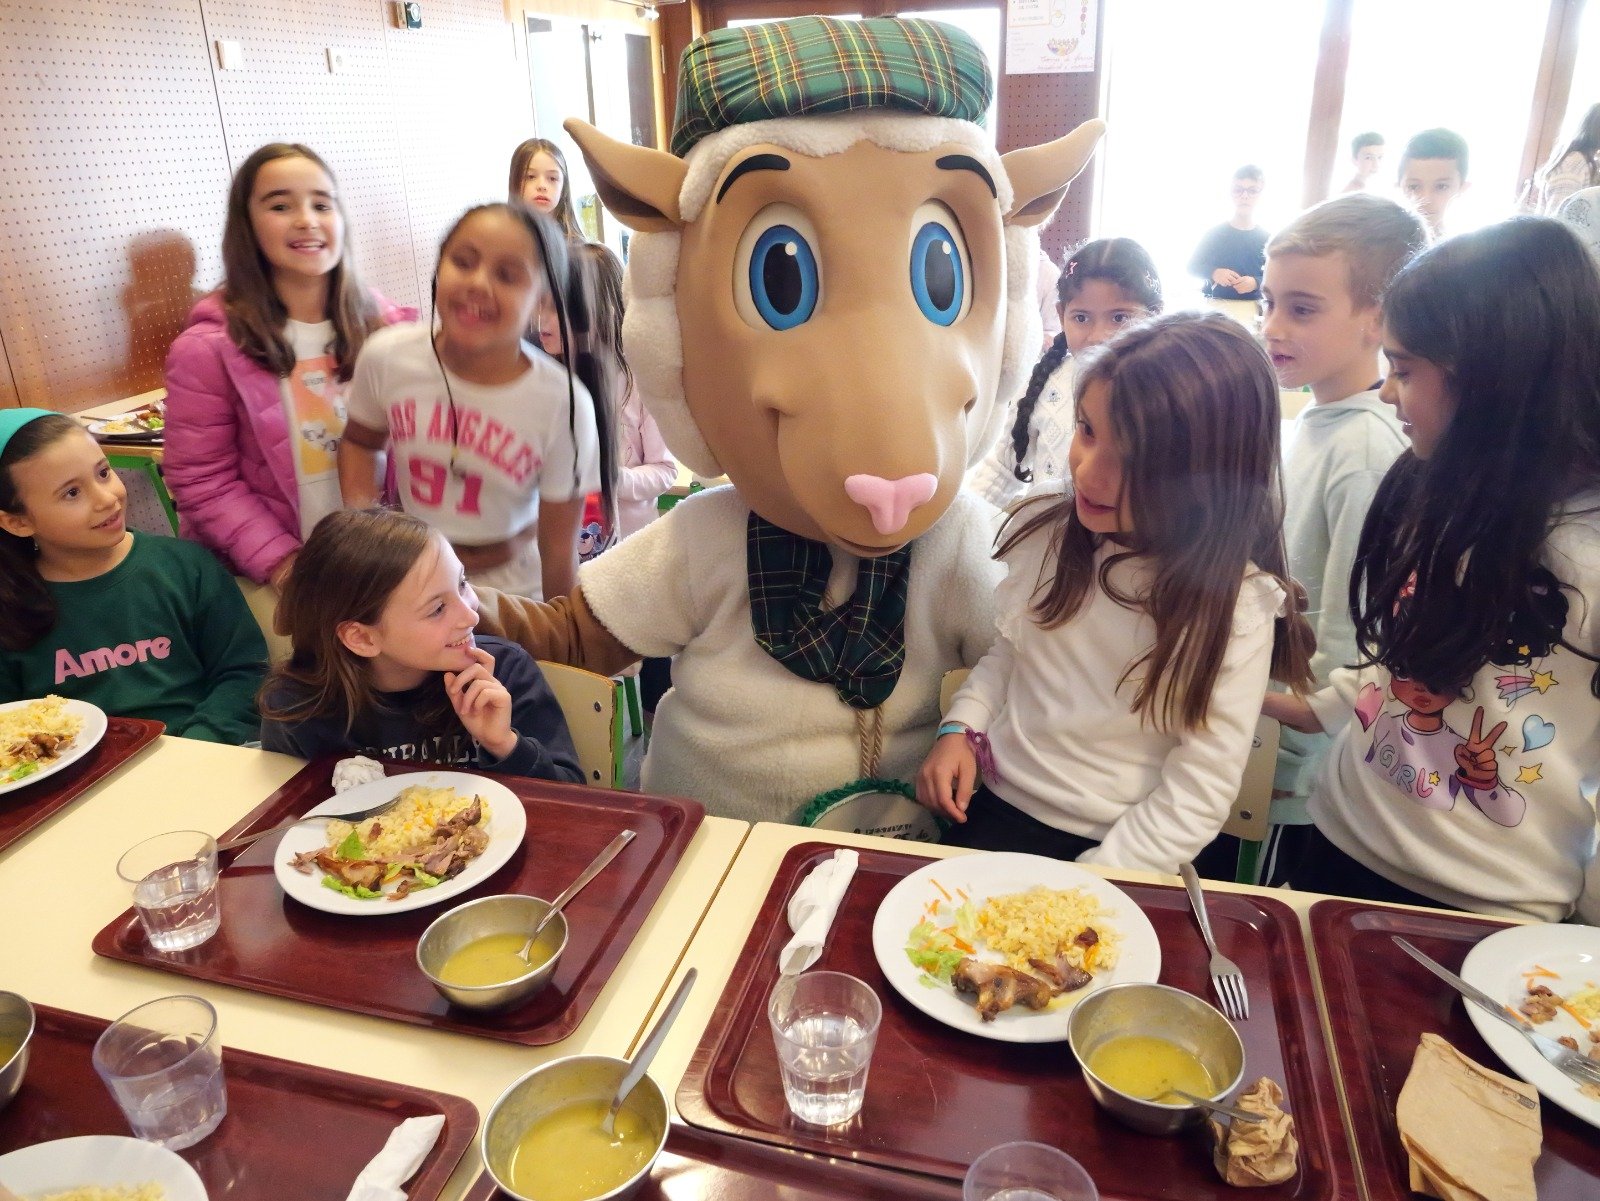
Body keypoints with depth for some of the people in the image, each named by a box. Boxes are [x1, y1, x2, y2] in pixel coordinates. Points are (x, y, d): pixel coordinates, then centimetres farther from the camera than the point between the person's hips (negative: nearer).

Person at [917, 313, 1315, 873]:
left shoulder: (1236, 611, -17)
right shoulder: (1045, 529, -4)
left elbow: (1195, 799, -13)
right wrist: (958, 728, -4)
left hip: (1113, 851, -3)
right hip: (993, 811, 4)